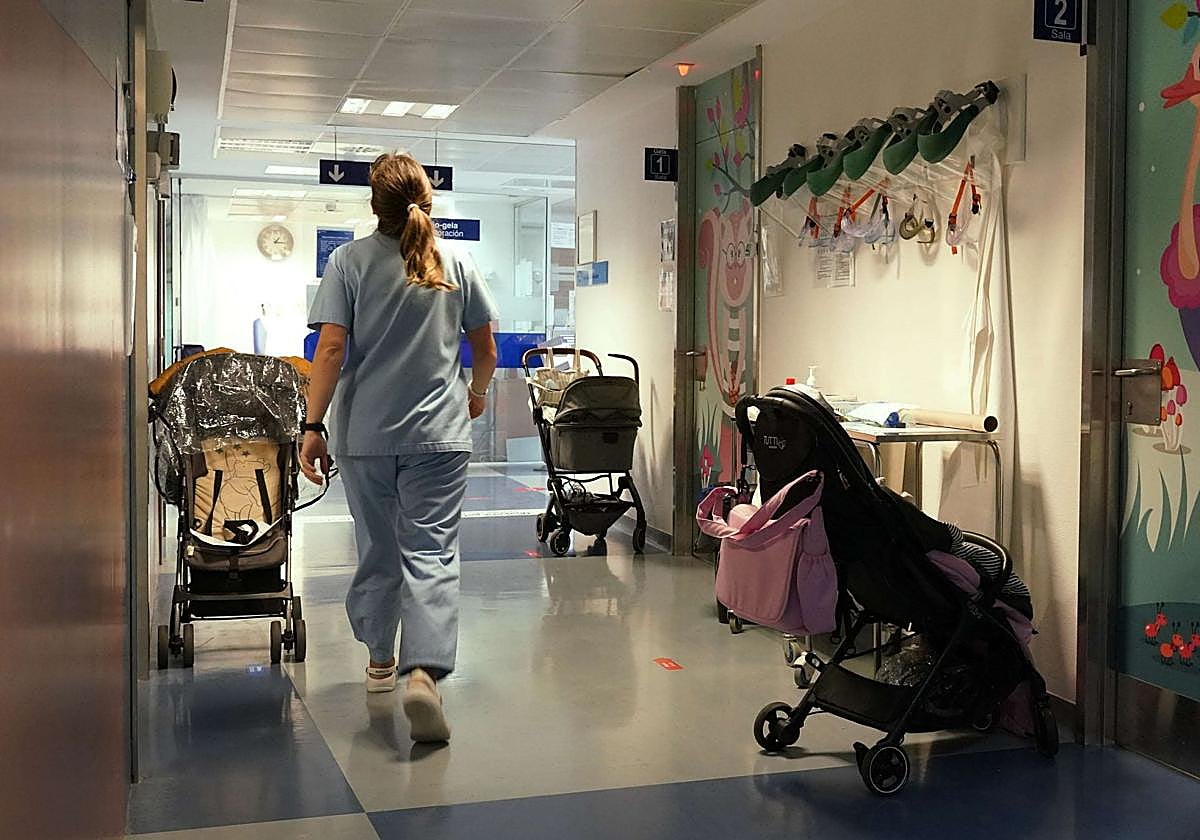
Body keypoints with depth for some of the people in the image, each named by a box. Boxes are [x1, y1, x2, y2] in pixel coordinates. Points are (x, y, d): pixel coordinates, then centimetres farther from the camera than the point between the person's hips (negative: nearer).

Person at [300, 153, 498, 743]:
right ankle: (424, 673, -21)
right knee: (431, 555, -4)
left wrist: (313, 426, -7)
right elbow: (485, 347, 12)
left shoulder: (351, 260, -1)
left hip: (364, 433, 1)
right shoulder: (456, 263, 5)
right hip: (439, 434, 0)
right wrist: (478, 391, 31)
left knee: (378, 550, 16)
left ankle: (380, 661, 32)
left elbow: (331, 348, -10)